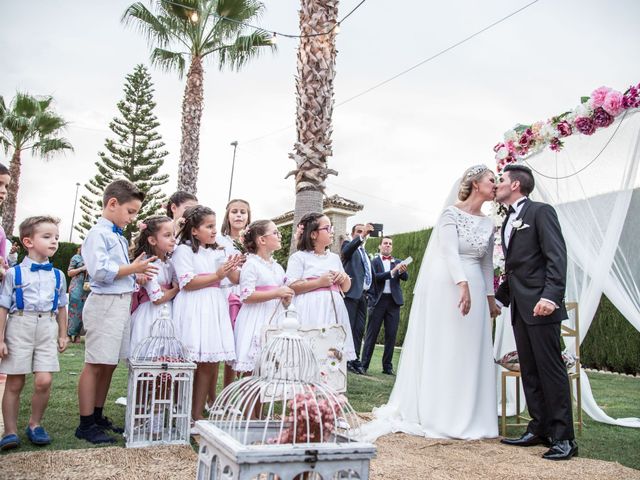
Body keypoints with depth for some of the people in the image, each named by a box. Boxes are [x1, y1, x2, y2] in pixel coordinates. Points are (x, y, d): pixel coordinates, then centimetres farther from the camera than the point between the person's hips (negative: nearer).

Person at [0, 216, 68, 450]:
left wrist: (62, 335, 15)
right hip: (19, 327, -2)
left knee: (44, 381, -7)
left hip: (47, 329, 2)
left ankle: (35, 424, 15)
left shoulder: (57, 275, 9)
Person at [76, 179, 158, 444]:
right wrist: (133, 269, -15)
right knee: (95, 364, -3)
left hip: (123, 302, 9)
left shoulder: (119, 237, 18)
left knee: (109, 364, 12)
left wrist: (137, 274, 9)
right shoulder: (98, 233, -9)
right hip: (105, 303, -9)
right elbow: (100, 271, -21)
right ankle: (85, 424, 4)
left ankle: (97, 416, 23)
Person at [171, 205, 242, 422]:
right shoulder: (184, 250, -2)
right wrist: (217, 276, -11)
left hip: (214, 308, 6)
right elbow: (187, 283, -12)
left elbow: (236, 279, 14)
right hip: (193, 309, -6)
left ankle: (198, 412, 14)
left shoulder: (217, 252, 17)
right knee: (190, 363, -5)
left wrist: (231, 269, -7)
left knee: (210, 363, 5)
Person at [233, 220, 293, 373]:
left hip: (275, 319, 7)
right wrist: (276, 294, -19)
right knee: (252, 368, -5)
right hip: (256, 322, -7)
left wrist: (287, 298, 0)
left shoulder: (278, 267, 15)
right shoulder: (251, 264, -7)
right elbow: (246, 296, -16)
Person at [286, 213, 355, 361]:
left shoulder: (335, 258, 18)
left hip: (333, 310, 6)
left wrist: (345, 278, 2)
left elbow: (346, 288, 24)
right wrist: (319, 282, -14)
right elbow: (291, 287, -10)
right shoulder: (299, 257, -1)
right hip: (311, 312, -6)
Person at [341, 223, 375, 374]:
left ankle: (355, 359, 7)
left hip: (363, 295, 7)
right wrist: (362, 236, -32)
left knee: (359, 329, 4)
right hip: (351, 293, -7)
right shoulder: (348, 244, 4)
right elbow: (346, 251, -22)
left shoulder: (365, 253, 25)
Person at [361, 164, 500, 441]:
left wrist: (490, 298, 15)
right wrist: (463, 285, -29)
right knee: (441, 349, 0)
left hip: (474, 290, 6)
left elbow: (487, 263, 17)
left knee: (470, 353, 6)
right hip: (446, 287, -6)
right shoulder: (451, 213, -7)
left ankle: (465, 416, 16)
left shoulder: (488, 224, 12)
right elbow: (449, 251, -18)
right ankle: (435, 415, 9)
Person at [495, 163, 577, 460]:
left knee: (551, 369, -6)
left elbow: (557, 256, -14)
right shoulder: (508, 222, 20)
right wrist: (499, 297, 19)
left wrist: (550, 296, -24)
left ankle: (563, 438, 0)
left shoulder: (541, 212, -5)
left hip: (540, 305, -8)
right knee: (529, 371, 9)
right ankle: (539, 430, 16)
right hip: (519, 307, 9)